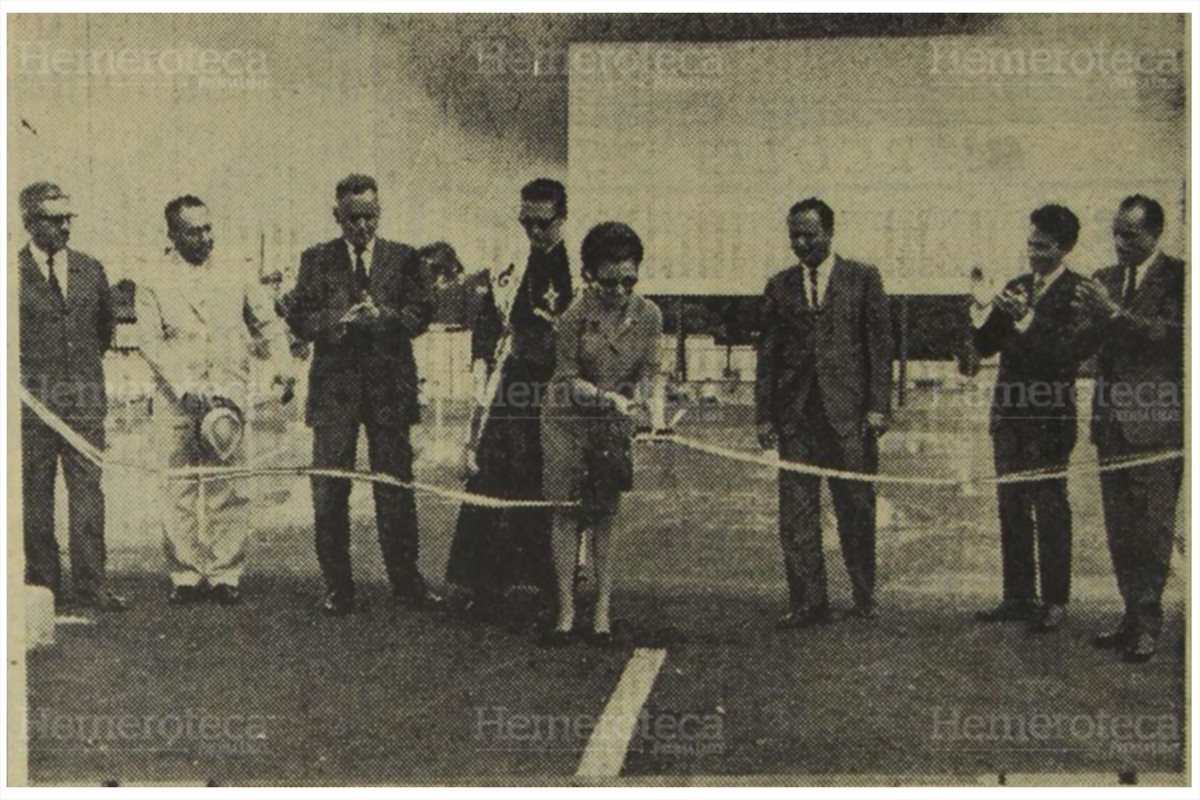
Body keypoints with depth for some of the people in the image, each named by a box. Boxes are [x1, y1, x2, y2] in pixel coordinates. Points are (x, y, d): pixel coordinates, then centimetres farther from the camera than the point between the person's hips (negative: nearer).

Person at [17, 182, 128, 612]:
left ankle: (91, 585, 4)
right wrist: (19, 372, 3)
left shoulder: (90, 269, 10)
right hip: (32, 399, -2)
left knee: (88, 489, 0)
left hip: (85, 399, 3)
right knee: (35, 495, 5)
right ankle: (43, 584, 14)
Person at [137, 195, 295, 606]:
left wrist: (281, 364, 1)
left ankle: (225, 575, 5)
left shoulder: (234, 279, 15)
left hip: (230, 394, 1)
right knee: (180, 491, 0)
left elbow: (262, 328, 19)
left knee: (227, 490, -1)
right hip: (176, 401, -1)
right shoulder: (153, 285, 6)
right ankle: (185, 576, 8)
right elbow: (150, 343, -3)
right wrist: (185, 384, -16)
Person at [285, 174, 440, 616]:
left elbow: (422, 312, 0)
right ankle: (337, 586, 11)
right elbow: (299, 318, 1)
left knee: (396, 485, 5)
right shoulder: (316, 260, 8)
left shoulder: (404, 258, 8)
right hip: (334, 385, 0)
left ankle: (406, 580, 14)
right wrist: (342, 319, -16)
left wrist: (384, 316, -17)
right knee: (330, 490, 1)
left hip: (390, 385, 0)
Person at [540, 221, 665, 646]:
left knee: (605, 518, 3)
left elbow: (650, 371, 0)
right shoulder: (577, 313, -14)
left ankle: (603, 613, 8)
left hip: (615, 424, 2)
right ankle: (566, 612, 5)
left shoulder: (648, 314, -4)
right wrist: (605, 396, -23)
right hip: (569, 419, -2)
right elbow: (567, 377, -8)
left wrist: (655, 407, -18)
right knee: (567, 515, -1)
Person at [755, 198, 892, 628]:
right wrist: (764, 415, 4)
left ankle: (865, 597, 18)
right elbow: (767, 354, 11)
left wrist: (878, 405, -6)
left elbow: (880, 344, 2)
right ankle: (808, 601, 7)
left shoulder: (863, 278, 5)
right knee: (796, 509, 0)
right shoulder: (780, 286, 12)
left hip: (849, 410, -2)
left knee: (856, 507, 4)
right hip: (795, 412, 2)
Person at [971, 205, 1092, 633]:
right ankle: (1017, 597, 19)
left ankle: (1054, 601, 7)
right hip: (1008, 412, 7)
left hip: (1049, 417, -7)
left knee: (1050, 507, -2)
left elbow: (1067, 355, -18)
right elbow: (986, 347, 10)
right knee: (1011, 505, 10)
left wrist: (1026, 318, -25)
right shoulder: (1016, 288, 13)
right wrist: (983, 313, -8)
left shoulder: (1077, 292, -7)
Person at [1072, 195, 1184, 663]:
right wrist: (1091, 318, -9)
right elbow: (1094, 344, 12)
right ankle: (1134, 618, 18)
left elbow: (1174, 335, -17)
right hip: (1112, 420, 6)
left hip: (1156, 421, -6)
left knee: (1152, 527, -4)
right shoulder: (1105, 280, 15)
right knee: (1119, 528, 10)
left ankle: (1147, 625, 3)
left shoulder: (1176, 278, -5)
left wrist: (1116, 314, -22)